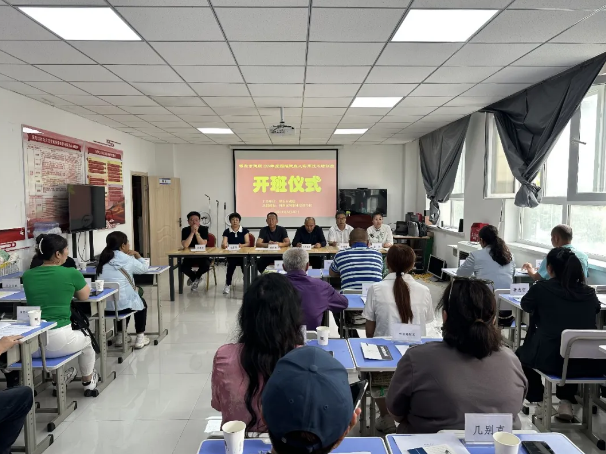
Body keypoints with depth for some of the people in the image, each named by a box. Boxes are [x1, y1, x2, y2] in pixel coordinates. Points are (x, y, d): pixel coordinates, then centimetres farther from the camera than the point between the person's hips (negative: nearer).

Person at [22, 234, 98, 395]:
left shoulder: (27, 275, 4)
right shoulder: (71, 273, -8)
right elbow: (84, 296, 11)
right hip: (59, 341, -4)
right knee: (86, 340, 30)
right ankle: (88, 381, 46)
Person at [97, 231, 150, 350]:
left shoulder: (103, 260, 9)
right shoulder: (128, 260, -6)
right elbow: (144, 268, 10)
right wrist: (137, 255, 21)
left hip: (104, 305, 5)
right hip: (122, 304, -5)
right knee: (142, 303, 28)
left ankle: (121, 336, 40)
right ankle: (140, 338, 24)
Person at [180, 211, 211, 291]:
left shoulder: (204, 229, -9)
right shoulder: (185, 230, -7)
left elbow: (203, 245, -20)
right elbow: (185, 246, -21)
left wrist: (196, 232, -26)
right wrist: (192, 232, -24)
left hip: (202, 255, -1)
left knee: (206, 265, -32)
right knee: (182, 268, -27)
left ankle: (196, 277, 7)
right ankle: (194, 277, 11)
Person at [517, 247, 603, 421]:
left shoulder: (541, 289, -10)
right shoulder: (589, 293, 1)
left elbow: (525, 305, 12)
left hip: (551, 359, -3)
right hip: (587, 362, 4)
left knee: (521, 353, 28)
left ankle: (538, 402, 32)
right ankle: (566, 401, 32)